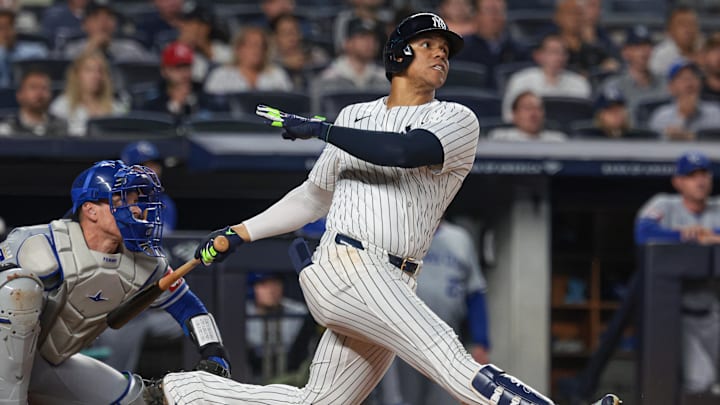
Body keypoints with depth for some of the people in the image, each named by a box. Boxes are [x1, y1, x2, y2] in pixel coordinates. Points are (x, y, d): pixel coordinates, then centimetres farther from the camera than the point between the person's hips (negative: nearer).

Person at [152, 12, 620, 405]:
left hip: (392, 289, 2)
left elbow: (405, 151, -14)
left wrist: (319, 128, -7)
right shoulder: (355, 116, 17)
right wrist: (243, 232, 26)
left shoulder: (458, 120, 8)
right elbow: (316, 195, 30)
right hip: (344, 265, -2)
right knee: (446, 354, -25)